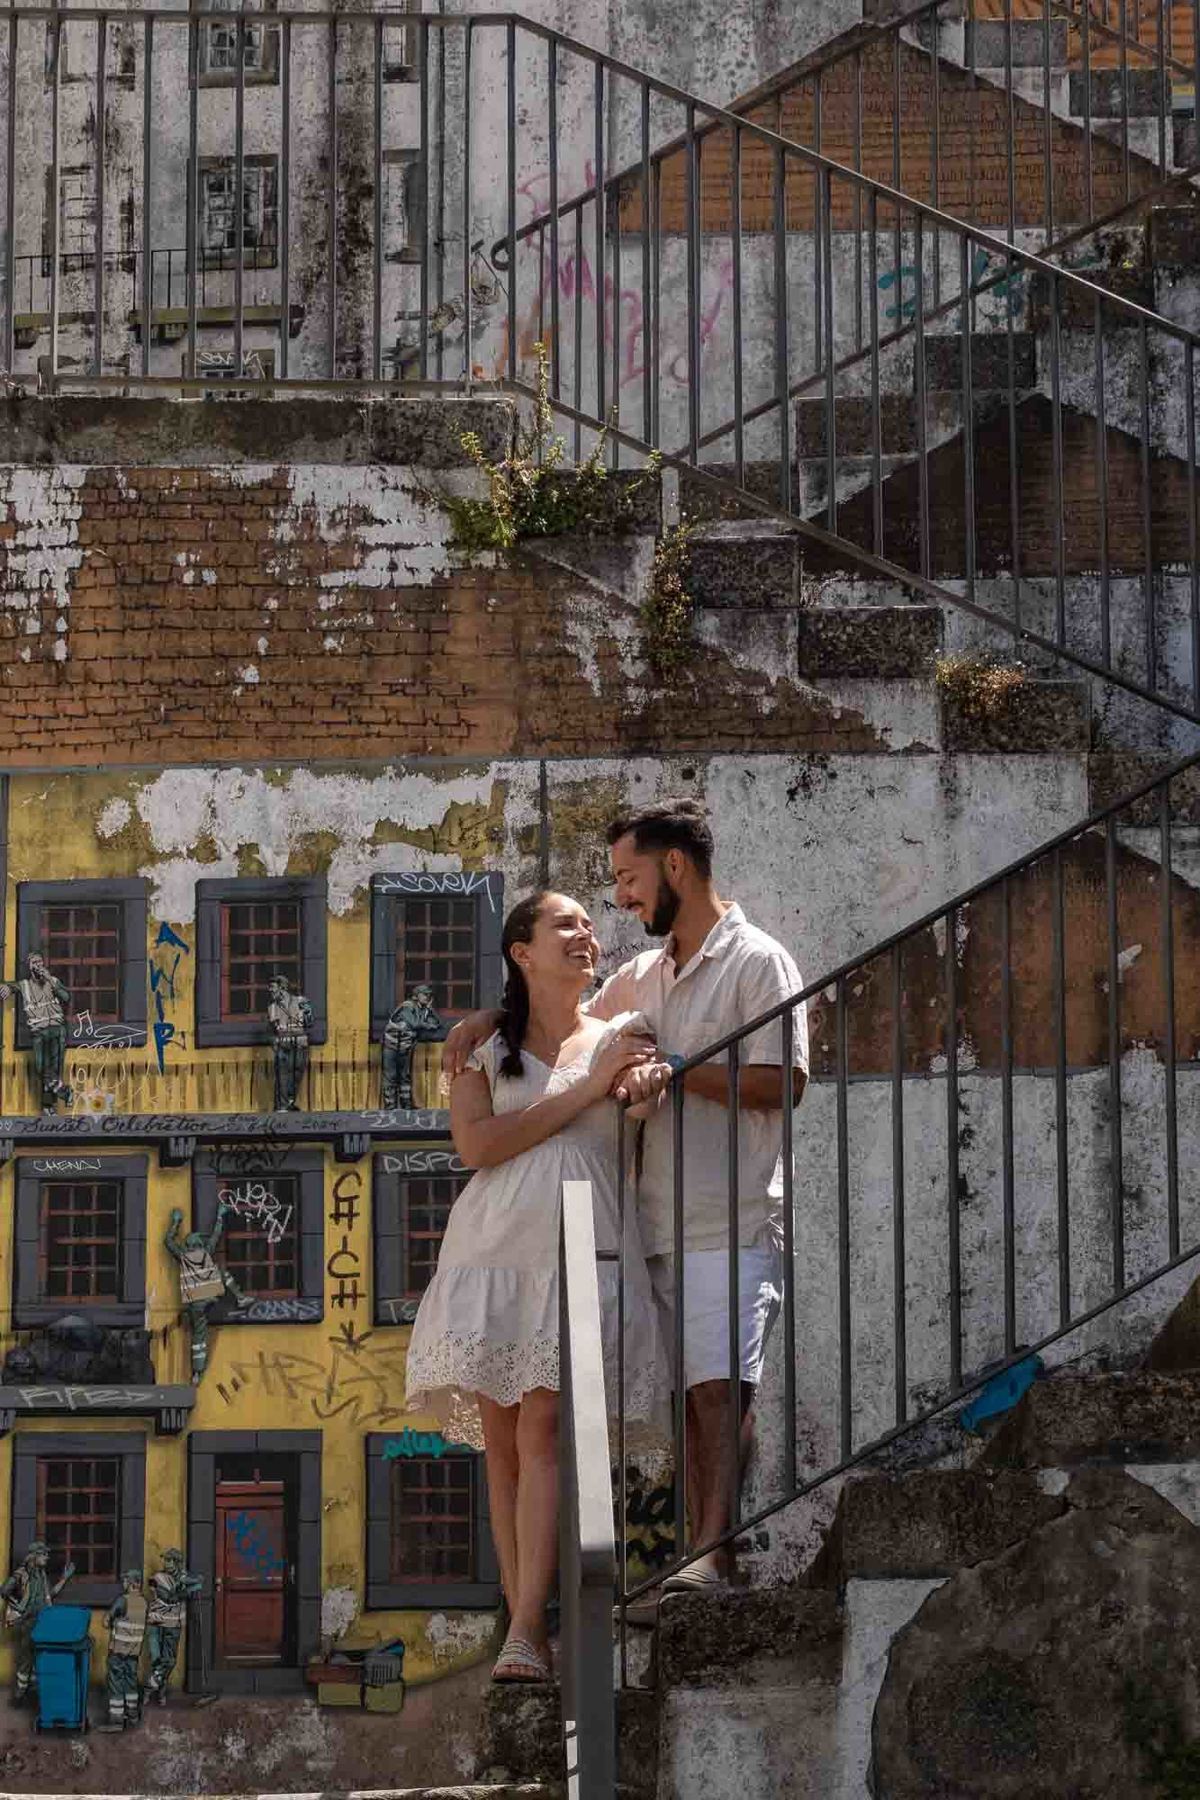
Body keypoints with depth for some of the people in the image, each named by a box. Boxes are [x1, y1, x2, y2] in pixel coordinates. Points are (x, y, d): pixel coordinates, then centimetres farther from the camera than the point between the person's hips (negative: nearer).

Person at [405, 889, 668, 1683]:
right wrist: (587, 1090, -6)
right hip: (496, 1247, 2)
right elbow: (478, 1145, -3)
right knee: (502, 1438, -1)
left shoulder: (623, 1038, 14)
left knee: (541, 1431, -15)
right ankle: (525, 1623, 5)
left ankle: (526, 1633, -20)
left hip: (580, 1251, -2)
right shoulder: (483, 1048, 12)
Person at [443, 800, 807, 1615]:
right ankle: (706, 1567, 5)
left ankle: (715, 1553, -28)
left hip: (733, 1225, -7)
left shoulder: (758, 961, -3)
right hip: (661, 1226, 7)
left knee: (721, 1384, -19)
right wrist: (489, 1019, 15)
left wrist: (675, 1069, -17)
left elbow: (783, 1081, -13)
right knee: (694, 1396, 5)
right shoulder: (640, 977, 20)